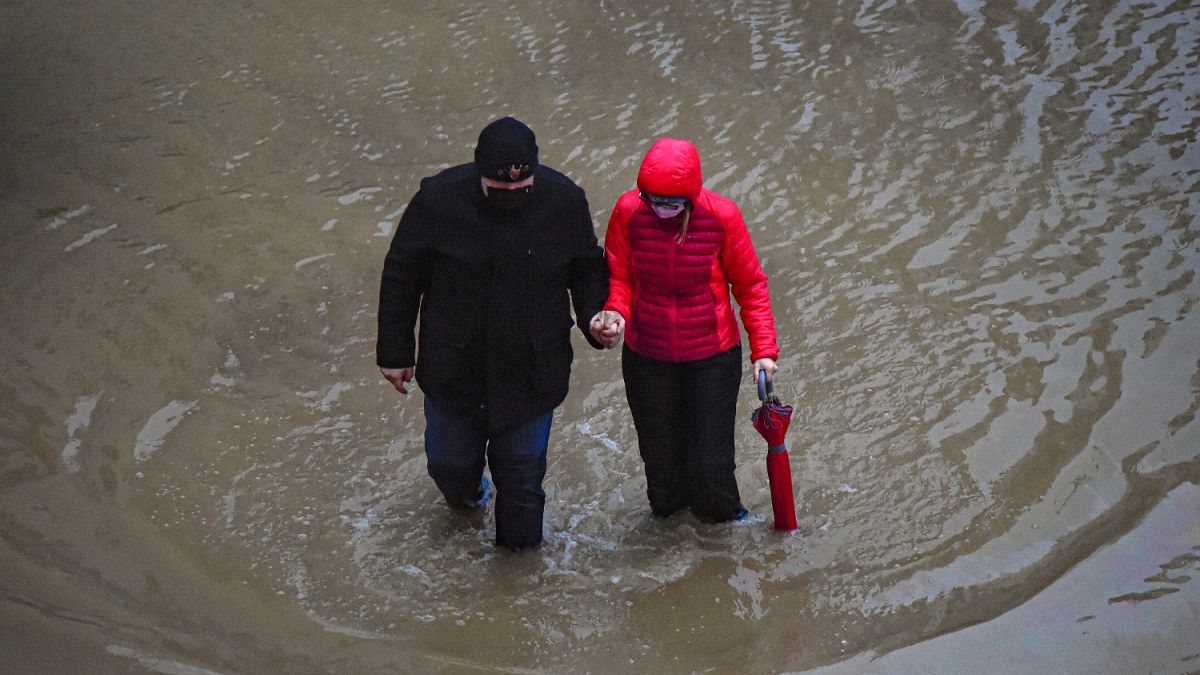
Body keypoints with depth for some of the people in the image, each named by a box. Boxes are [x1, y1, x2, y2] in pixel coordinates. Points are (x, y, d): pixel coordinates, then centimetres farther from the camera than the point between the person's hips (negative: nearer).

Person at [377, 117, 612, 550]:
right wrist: (395, 352, -1)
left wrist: (595, 318, -16)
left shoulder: (564, 201, -14)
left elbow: (587, 270, 4)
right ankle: (466, 495, 57)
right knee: (449, 462, 19)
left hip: (532, 373, 0)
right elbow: (401, 277, -5)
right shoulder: (439, 200, -18)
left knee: (522, 469, 12)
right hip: (453, 369, 0)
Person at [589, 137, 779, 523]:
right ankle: (666, 505, 52)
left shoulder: (721, 216, -18)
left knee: (710, 457, 7)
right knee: (658, 448, 19)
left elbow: (750, 285, -6)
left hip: (712, 356, -1)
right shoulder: (628, 211, -16)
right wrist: (615, 312, -22)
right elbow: (618, 275, -2)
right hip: (646, 356, 1)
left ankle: (719, 511, 41)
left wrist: (763, 349, -8)